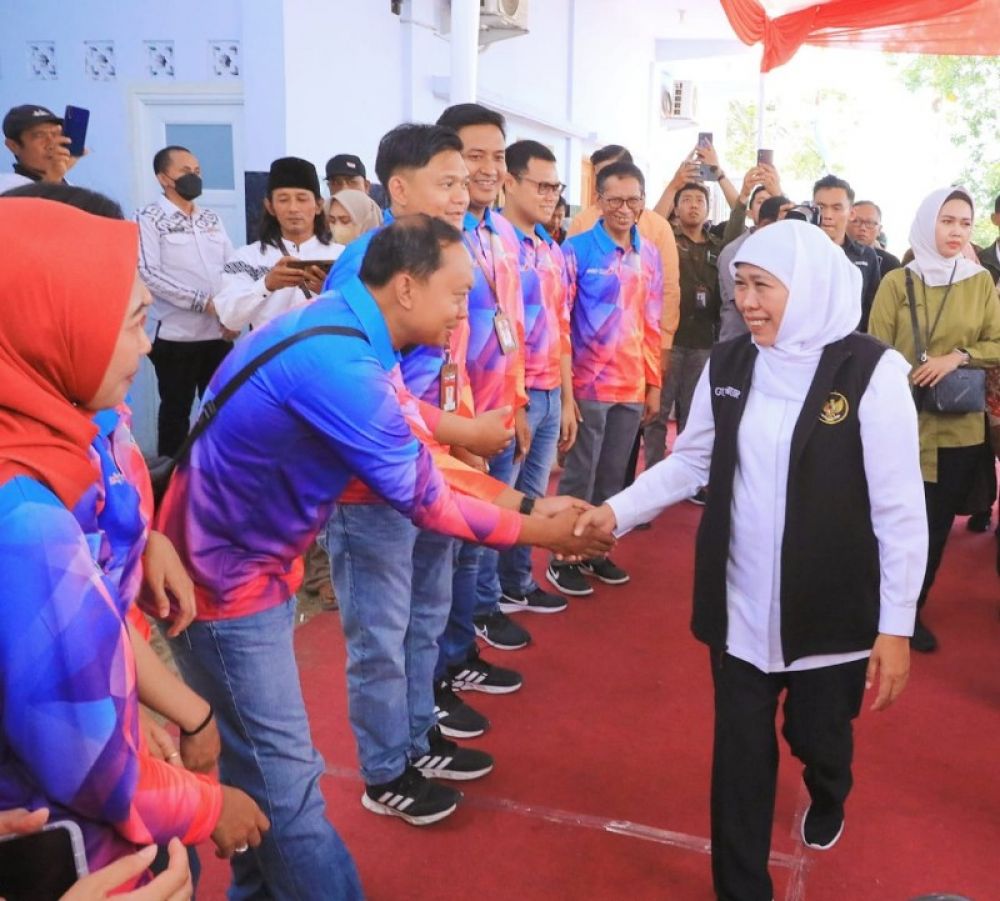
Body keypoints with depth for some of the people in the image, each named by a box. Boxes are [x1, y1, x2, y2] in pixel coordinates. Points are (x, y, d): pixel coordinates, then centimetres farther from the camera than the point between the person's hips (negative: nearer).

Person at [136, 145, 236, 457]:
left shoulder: (212, 219, 12)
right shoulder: (149, 218, -4)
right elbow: (148, 274, -14)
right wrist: (203, 302, -18)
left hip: (220, 332, 5)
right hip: (176, 335, -5)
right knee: (176, 410, 6)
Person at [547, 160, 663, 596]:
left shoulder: (649, 254, 9)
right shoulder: (576, 250, -8)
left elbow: (651, 324, 13)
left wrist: (653, 382, 11)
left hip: (632, 386, 5)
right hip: (588, 384, -5)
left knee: (613, 476, 13)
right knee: (579, 476, 3)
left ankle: (596, 551, 27)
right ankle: (563, 558, 16)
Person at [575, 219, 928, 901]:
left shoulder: (871, 370, -15)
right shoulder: (727, 365, 0)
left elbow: (900, 509, -12)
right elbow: (691, 462, 6)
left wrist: (896, 624, -11)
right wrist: (616, 510, -8)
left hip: (833, 607, -3)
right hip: (740, 604, 3)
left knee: (816, 732, 18)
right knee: (740, 750, 10)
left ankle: (829, 798, 56)